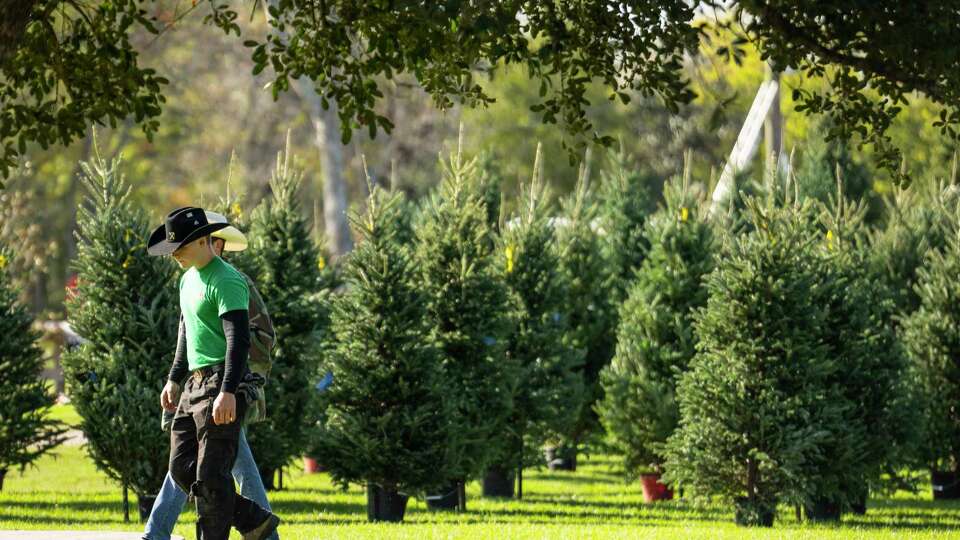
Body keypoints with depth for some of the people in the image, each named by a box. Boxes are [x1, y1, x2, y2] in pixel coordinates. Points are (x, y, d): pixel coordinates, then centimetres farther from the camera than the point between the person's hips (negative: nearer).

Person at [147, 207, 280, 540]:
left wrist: (228, 392, -31)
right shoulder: (188, 279, 17)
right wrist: (174, 379, 28)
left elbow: (239, 339, -22)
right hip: (195, 384, 10)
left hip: (221, 387, -10)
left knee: (211, 475, -8)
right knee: (182, 469, 7)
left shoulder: (225, 281, -14)